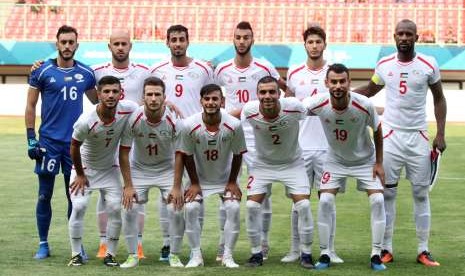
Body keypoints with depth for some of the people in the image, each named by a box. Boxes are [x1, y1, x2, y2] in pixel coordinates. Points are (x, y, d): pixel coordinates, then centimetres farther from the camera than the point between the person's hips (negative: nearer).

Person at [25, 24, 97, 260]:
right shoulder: (42, 71, -2)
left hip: (75, 142, 2)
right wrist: (31, 138, -5)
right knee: (44, 195, 3)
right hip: (49, 141, -2)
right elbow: (30, 106, 1)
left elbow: (98, 101, 20)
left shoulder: (86, 73, 6)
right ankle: (43, 244, 13)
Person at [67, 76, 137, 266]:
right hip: (85, 166, -3)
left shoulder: (128, 111, -24)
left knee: (115, 207, -7)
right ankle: (76, 255, 0)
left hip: (110, 168, 3)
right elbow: (74, 147, -16)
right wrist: (80, 174, -7)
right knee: (79, 206, -12)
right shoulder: (86, 121, -32)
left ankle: (110, 255, 5)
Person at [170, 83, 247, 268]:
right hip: (199, 178, 0)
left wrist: (232, 182, -5)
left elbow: (237, 155, -9)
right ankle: (196, 256, -3)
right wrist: (194, 183, -6)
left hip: (225, 178, 0)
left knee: (233, 208, -16)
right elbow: (187, 156, -10)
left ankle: (228, 256, -3)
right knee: (190, 208, -16)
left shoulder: (234, 125, -24)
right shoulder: (189, 125, -24)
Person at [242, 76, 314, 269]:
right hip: (263, 164, 1)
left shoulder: (294, 107, -27)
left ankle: (306, 254, 5)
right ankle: (256, 253, 9)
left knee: (304, 205, -12)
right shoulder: (249, 111, -24)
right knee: (252, 206, -9)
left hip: (292, 164, -1)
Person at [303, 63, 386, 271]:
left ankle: (376, 256, -2)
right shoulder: (318, 104, -26)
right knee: (325, 201, -12)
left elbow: (377, 131, -10)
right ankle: (324, 255, 1)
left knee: (377, 200, -12)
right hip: (335, 160, 1)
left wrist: (379, 163, -6)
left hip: (365, 160, 0)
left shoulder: (364, 105, -27)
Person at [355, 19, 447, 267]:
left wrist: (440, 134, -2)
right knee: (387, 193, 2)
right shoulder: (384, 65, 1)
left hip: (418, 137, -1)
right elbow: (369, 91, 18)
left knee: (421, 194, 4)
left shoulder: (428, 65, -4)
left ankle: (423, 251, 9)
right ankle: (386, 249, 8)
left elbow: (439, 99, 6)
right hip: (391, 136, 1)